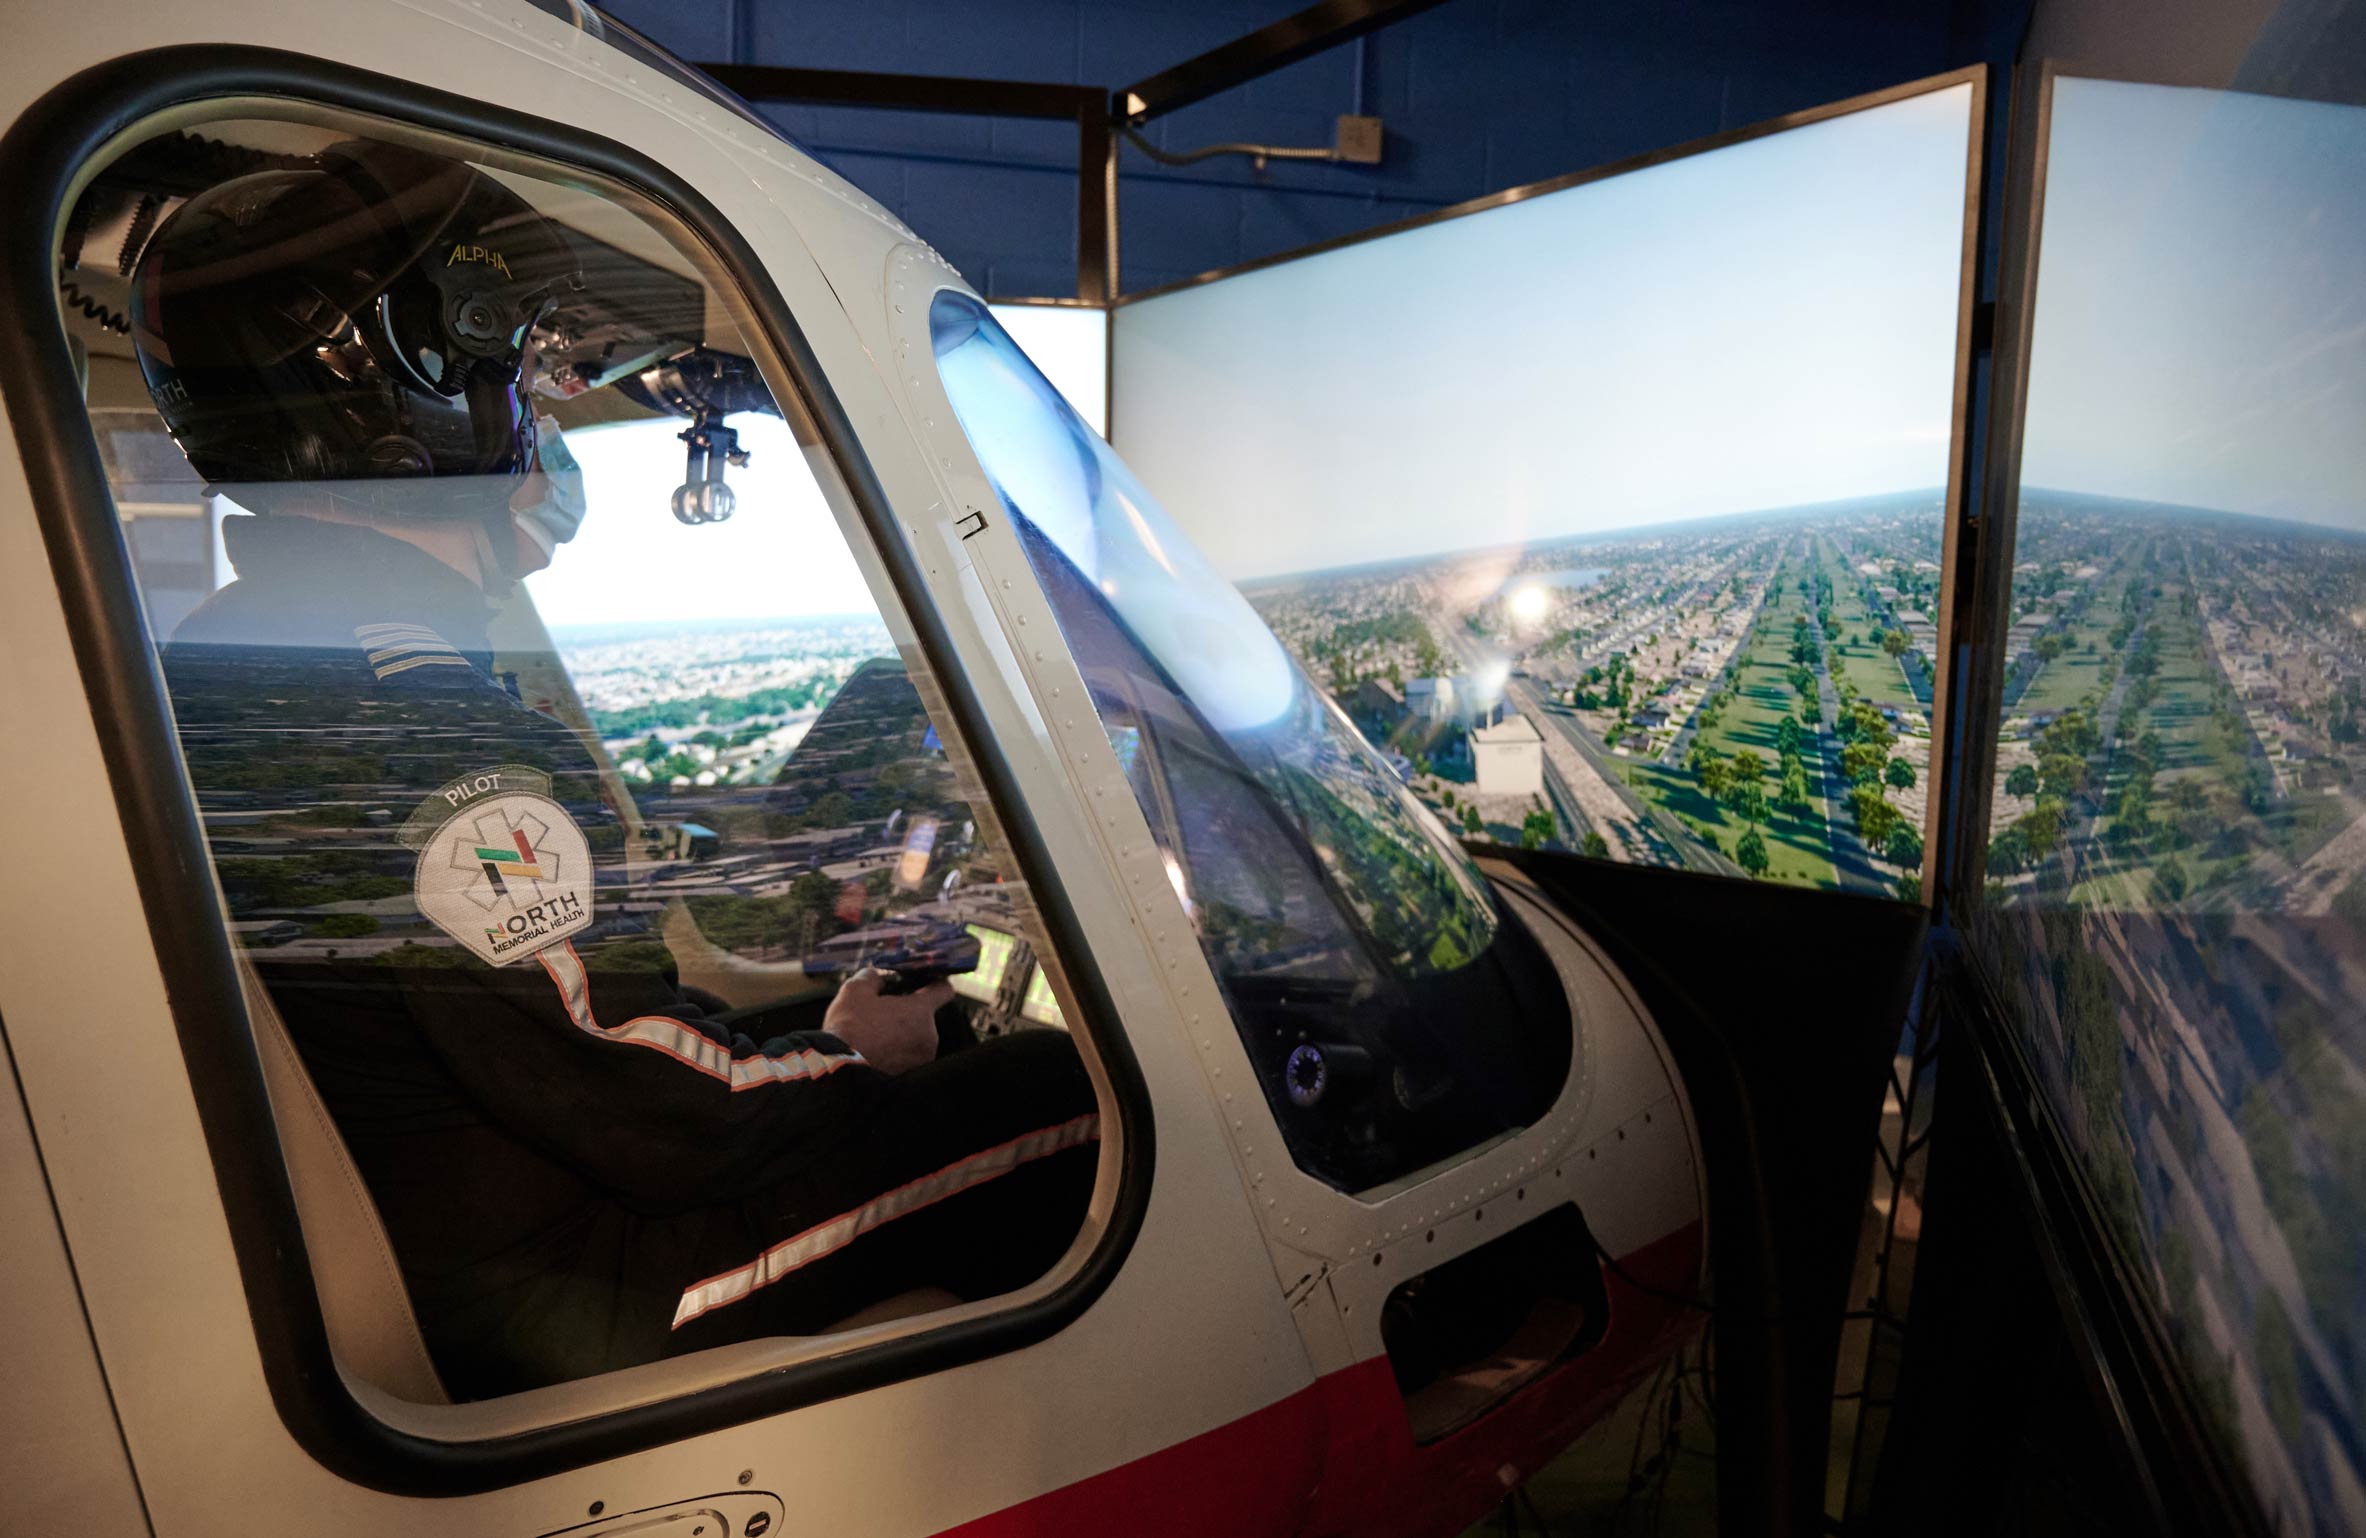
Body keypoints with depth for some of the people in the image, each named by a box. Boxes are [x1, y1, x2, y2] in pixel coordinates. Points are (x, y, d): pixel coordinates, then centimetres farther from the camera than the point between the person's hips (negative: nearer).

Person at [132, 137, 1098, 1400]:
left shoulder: (214, 665, 6)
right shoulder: (432, 734, -28)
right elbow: (665, 1124, -26)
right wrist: (847, 1057, -5)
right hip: (545, 1317, -9)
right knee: (1069, 1089, -9)